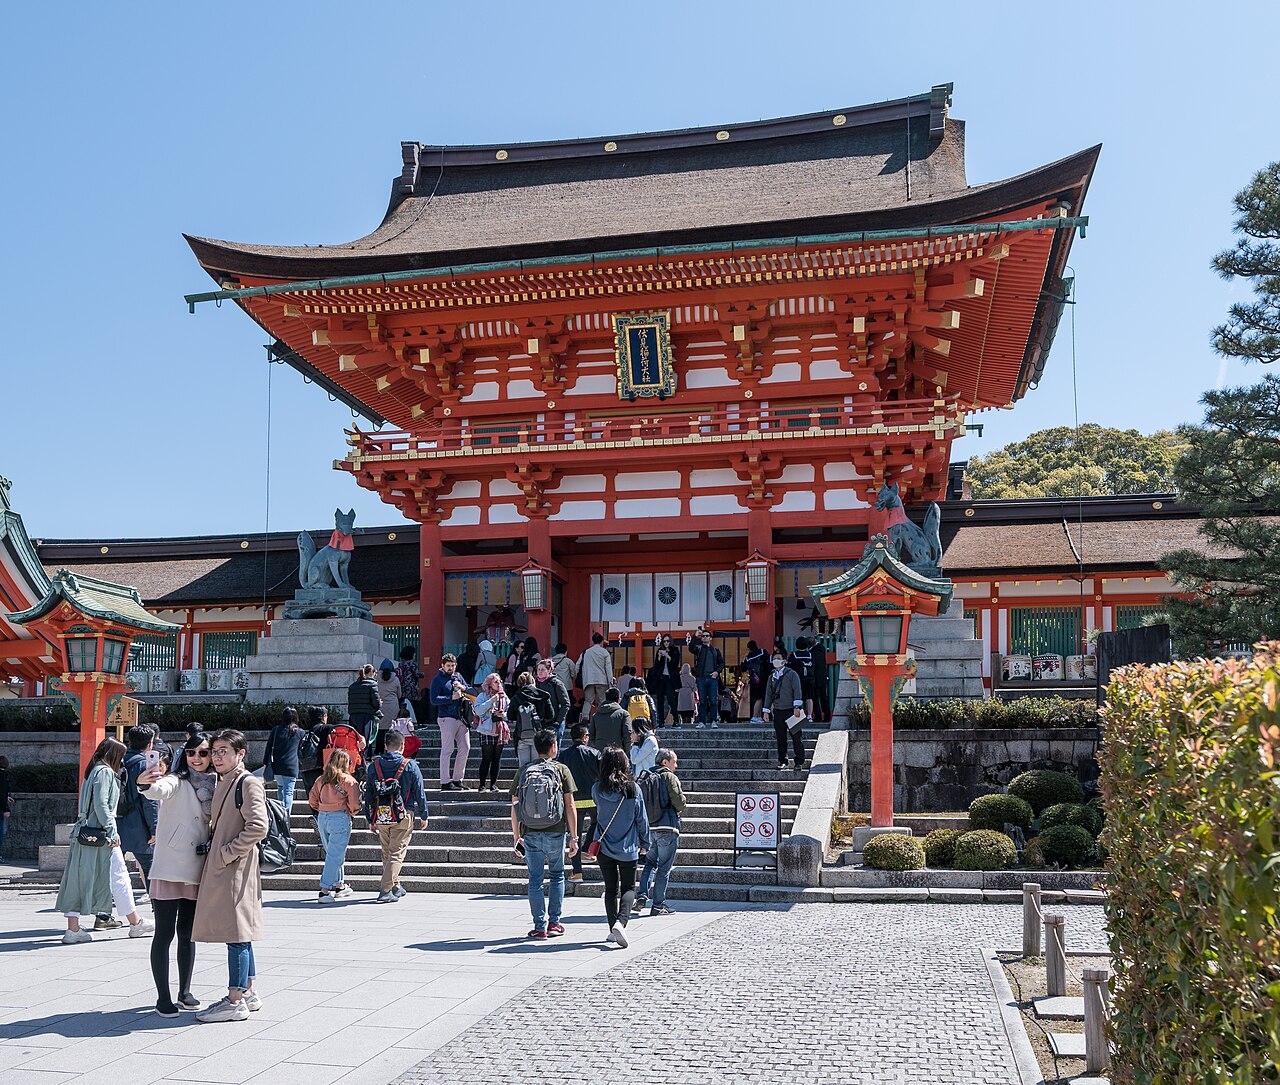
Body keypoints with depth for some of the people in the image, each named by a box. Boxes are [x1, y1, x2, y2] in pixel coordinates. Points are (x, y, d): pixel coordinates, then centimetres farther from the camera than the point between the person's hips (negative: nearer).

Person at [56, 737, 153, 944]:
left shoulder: (93, 771, 18)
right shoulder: (104, 772, -11)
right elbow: (101, 805, -18)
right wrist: (112, 832, -17)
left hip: (85, 833, 9)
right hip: (100, 834, -9)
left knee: (79, 879, 5)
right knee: (119, 877, 0)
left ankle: (73, 929, 5)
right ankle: (135, 923, 8)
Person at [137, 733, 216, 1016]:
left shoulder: (215, 786, 11)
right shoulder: (177, 782, -5)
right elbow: (160, 790, -28)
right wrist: (146, 783, -50)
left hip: (197, 872, 5)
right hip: (169, 869, -5)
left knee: (188, 932, 13)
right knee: (165, 932, -3)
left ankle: (185, 992, 24)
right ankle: (163, 998, 4)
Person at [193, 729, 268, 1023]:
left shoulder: (248, 783, -11)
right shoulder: (223, 784, 18)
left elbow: (258, 827, -22)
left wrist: (227, 853, -18)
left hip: (236, 870, -10)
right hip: (220, 870, 10)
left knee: (236, 934, -6)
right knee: (237, 935, 14)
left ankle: (236, 1001, -2)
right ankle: (247, 993, 22)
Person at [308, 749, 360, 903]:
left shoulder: (321, 780, 8)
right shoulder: (348, 780, -7)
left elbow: (312, 799, 11)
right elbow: (355, 802, -13)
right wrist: (353, 812, 5)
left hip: (322, 818, 6)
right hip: (340, 818, -6)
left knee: (333, 854, 20)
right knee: (335, 856, -3)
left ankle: (339, 885, 30)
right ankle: (325, 891, -8)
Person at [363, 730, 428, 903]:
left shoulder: (374, 765, 4)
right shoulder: (410, 766, -4)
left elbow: (368, 794, 8)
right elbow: (420, 792, -1)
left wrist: (370, 819, 16)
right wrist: (423, 815, 10)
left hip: (380, 816, 4)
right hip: (403, 816, -4)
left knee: (387, 853, 18)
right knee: (397, 854, -1)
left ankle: (395, 887, 29)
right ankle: (386, 890, -10)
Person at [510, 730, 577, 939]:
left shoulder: (523, 771, 4)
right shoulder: (561, 770, -2)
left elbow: (514, 807, 5)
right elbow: (570, 806, -4)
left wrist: (516, 836, 13)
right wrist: (573, 837, 1)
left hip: (531, 835, 1)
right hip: (555, 833, -1)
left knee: (535, 880, 8)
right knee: (557, 876, 15)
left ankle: (540, 926, 8)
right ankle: (554, 922, 16)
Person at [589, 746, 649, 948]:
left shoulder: (597, 789, -7)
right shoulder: (633, 789, -11)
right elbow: (641, 819, -3)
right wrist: (644, 843, 9)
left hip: (604, 847, 2)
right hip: (628, 849, -2)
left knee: (611, 889, 14)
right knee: (628, 888, 9)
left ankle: (613, 929, 14)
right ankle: (620, 922, -15)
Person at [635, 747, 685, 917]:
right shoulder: (670, 777, -8)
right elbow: (679, 802, -14)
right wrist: (679, 811, 7)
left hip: (649, 827, 6)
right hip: (667, 828, -6)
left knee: (650, 863, 20)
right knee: (664, 867, 2)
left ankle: (642, 896, 5)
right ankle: (658, 905, 4)